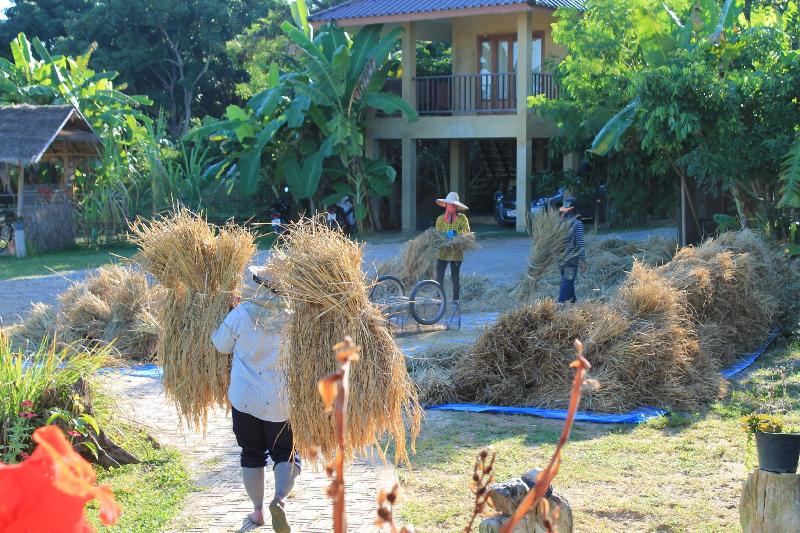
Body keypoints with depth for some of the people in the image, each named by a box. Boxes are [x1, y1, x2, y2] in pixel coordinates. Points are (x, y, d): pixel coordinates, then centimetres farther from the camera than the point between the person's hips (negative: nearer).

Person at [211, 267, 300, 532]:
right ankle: (279, 498, -17)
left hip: (245, 397, 0)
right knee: (286, 453, 10)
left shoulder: (242, 313, -11)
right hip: (282, 399, 0)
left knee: (252, 454, 17)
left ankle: (257, 510, 24)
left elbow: (221, 345, 3)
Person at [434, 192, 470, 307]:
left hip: (456, 252, -2)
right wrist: (445, 236, -15)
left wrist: (455, 234, -20)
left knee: (455, 277, 5)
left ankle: (455, 300, 14)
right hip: (442, 252, 2)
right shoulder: (440, 219, 8)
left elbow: (467, 233, -6)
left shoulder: (462, 218, 0)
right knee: (439, 276, -2)